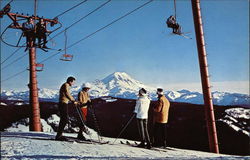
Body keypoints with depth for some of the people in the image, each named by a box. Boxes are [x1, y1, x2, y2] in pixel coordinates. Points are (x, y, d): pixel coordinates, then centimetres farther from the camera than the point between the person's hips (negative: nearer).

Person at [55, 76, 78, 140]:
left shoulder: (66, 86, 22)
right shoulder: (66, 85, -10)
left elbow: (69, 95, 32)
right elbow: (67, 94, -25)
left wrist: (74, 101, 28)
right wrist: (73, 101, -27)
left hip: (64, 104, 10)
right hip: (63, 104, -10)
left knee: (63, 119, 11)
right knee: (65, 119, -12)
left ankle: (59, 135, 15)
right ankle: (58, 135, -12)